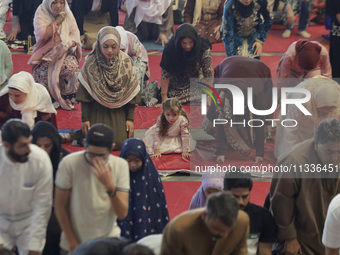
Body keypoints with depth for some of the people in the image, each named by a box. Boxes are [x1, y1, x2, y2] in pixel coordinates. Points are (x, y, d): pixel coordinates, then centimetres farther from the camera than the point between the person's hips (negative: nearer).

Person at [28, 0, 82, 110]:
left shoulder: (67, 14, 4)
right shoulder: (41, 13, -4)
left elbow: (75, 36, -1)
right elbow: (42, 35, -17)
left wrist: (64, 44, -20)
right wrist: (56, 22, -14)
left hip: (65, 53, 2)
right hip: (46, 53, -2)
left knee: (71, 66, -29)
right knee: (45, 70, -31)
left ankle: (67, 98, -11)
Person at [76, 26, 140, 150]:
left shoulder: (126, 62, -8)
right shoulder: (90, 64, -11)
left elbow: (131, 93, -2)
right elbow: (84, 94, -5)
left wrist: (130, 119, -4)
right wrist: (84, 119, -7)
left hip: (119, 113, 1)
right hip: (97, 112, -1)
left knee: (120, 143, -13)